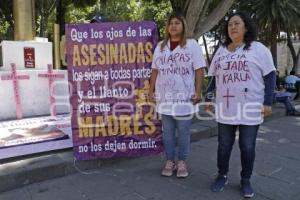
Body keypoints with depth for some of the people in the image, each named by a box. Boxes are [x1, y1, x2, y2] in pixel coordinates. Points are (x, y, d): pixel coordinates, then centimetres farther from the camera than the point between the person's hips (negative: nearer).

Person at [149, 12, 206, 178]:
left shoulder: (192, 45, 1)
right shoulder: (160, 46, 11)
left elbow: (199, 70, -3)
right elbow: (155, 71, 12)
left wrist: (198, 92, -9)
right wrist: (151, 91, 6)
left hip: (184, 97, -3)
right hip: (165, 97, 3)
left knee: (183, 132, 6)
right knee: (167, 131, 10)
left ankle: (182, 162, 21)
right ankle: (169, 161, 23)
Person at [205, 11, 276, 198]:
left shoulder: (258, 49, -1)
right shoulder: (221, 51, 12)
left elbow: (270, 76, -2)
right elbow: (214, 77, 16)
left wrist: (268, 102, -9)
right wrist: (208, 98, 12)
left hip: (250, 109, -3)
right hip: (225, 108, 3)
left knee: (247, 147, 8)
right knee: (224, 145, 12)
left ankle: (246, 180, 27)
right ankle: (222, 176, 30)